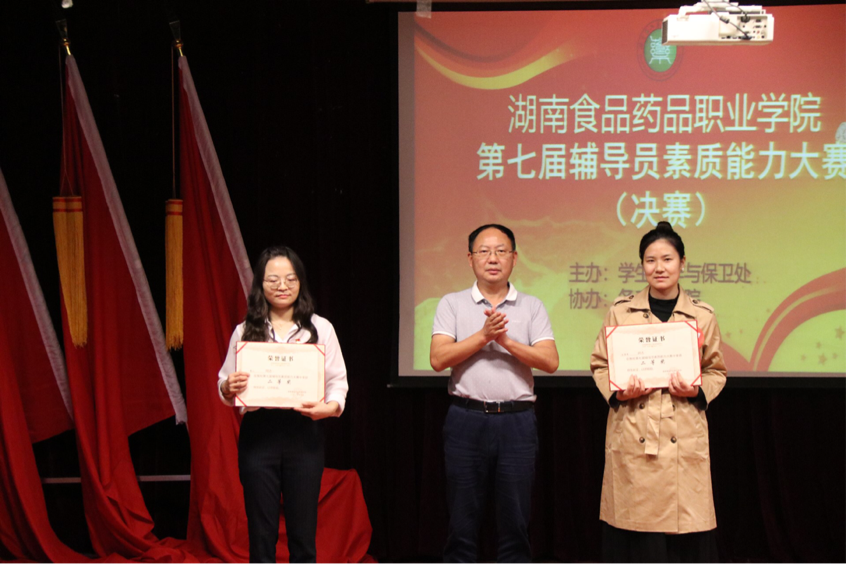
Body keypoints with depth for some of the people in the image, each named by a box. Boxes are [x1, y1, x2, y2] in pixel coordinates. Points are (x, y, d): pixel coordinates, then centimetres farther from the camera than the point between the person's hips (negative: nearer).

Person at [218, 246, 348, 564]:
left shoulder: (320, 328, 6)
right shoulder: (245, 331, 9)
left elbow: (337, 380, 4)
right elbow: (223, 382, 10)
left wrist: (329, 407, -17)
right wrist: (228, 389, -14)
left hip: (304, 433, 0)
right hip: (258, 433, 1)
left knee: (303, 532, 4)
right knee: (261, 532, 4)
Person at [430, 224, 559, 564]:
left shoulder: (531, 307, 9)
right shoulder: (452, 304, 7)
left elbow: (550, 361, -3)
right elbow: (438, 359, -6)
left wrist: (507, 341, -12)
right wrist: (484, 335, -13)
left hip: (517, 421, 1)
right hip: (467, 419, -1)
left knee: (515, 523, 5)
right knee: (462, 523, 5)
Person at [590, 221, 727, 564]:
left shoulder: (703, 316, 6)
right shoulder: (621, 311, 5)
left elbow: (716, 371, 14)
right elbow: (599, 365, 11)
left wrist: (698, 391, -6)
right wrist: (617, 392, -7)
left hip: (684, 437, 1)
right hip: (631, 435, 0)